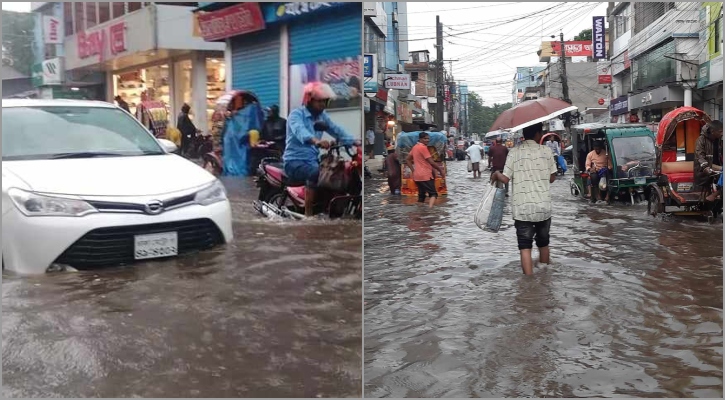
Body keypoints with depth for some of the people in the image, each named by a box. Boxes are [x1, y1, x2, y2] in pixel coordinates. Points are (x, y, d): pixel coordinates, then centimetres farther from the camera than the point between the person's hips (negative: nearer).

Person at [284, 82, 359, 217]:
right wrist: (316, 140, -52)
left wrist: (354, 141, -17)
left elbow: (336, 130, 1)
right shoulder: (296, 114, -10)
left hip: (313, 159, 7)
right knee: (316, 172, -34)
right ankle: (308, 213, -28)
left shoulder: (322, 115, 13)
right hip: (295, 161, -7)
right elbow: (300, 131, -32)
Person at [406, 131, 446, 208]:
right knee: (433, 194, -8)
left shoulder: (415, 147, 14)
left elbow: (407, 159, 20)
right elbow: (431, 162, -15)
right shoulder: (423, 147, -13)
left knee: (421, 195, 13)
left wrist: (413, 170, 15)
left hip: (417, 176, 8)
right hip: (426, 175, -8)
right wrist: (440, 170, -5)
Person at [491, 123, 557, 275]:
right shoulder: (545, 150, 0)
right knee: (543, 243, 20)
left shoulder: (515, 151, -4)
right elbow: (552, 178, 5)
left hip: (522, 208, -2)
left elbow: (505, 179, -8)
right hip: (543, 206, 2)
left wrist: (496, 174, 13)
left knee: (525, 247, -1)